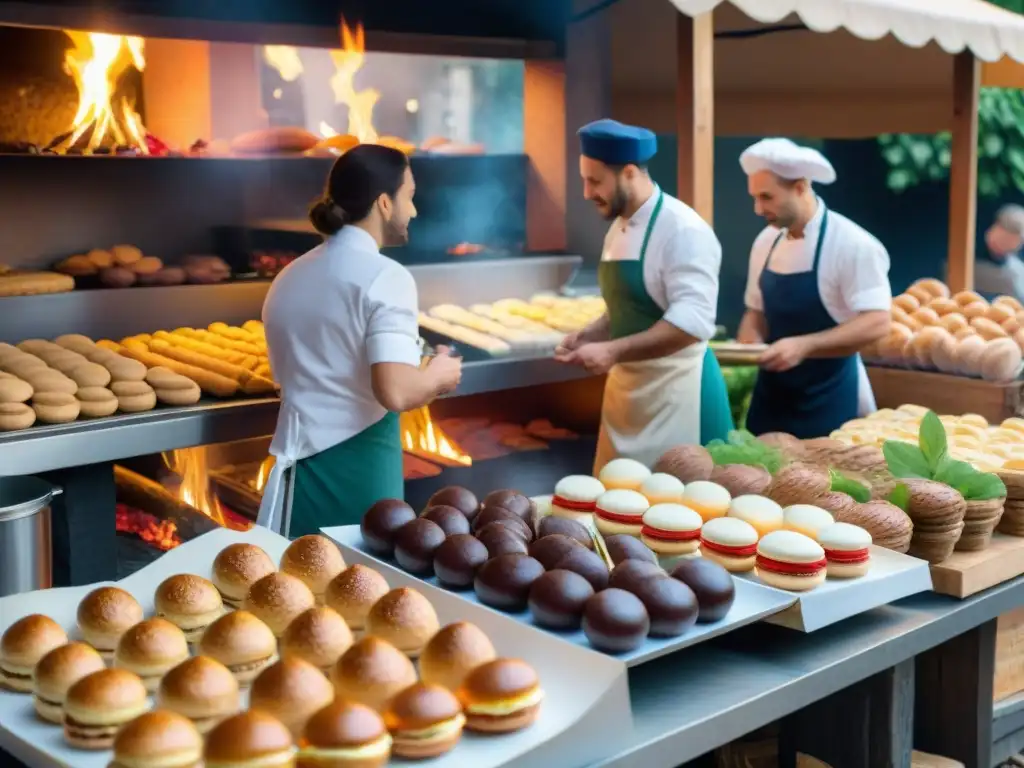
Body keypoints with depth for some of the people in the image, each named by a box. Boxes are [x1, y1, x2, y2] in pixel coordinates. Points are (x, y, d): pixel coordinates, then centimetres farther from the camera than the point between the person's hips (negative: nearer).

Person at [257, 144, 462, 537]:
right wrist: (439, 375, -2)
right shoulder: (384, 276, -12)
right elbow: (395, 393, -23)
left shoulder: (289, 276, 12)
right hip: (357, 464, -7)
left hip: (300, 464, 7)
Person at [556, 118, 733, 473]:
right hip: (627, 387, 8)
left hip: (676, 390, -8)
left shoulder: (682, 230, -15)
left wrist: (613, 352, -26)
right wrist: (589, 336, 4)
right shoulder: (618, 229, 11)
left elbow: (693, 321, -24)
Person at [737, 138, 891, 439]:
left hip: (830, 403, -6)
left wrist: (803, 346, -30)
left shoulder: (852, 245, -15)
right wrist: (746, 348, -6)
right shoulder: (766, 242, 5)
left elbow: (876, 324, -21)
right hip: (772, 398, 6)